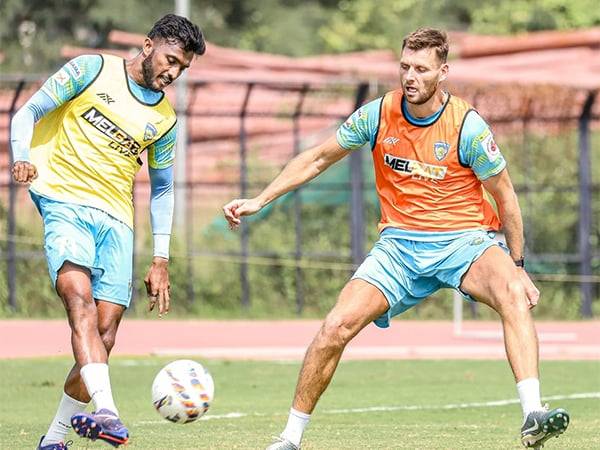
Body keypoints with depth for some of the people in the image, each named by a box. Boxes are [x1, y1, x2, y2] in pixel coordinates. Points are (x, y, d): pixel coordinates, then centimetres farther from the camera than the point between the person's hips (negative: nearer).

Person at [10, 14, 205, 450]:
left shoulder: (164, 120, 16)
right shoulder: (93, 70, 3)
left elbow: (162, 189, 25)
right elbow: (28, 113, 3)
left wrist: (161, 259, 17)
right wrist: (23, 158, -18)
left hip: (116, 219, 5)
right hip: (64, 201, -5)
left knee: (105, 334, -7)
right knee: (80, 296, -29)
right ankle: (106, 410, -46)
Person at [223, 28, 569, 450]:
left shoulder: (468, 125, -12)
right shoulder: (378, 114, -4)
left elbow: (504, 194, -1)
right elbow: (316, 159, 9)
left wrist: (518, 265, 1)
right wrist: (258, 201, 4)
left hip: (462, 240, -2)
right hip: (398, 244, 2)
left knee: (514, 295, -34)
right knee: (336, 327, -15)